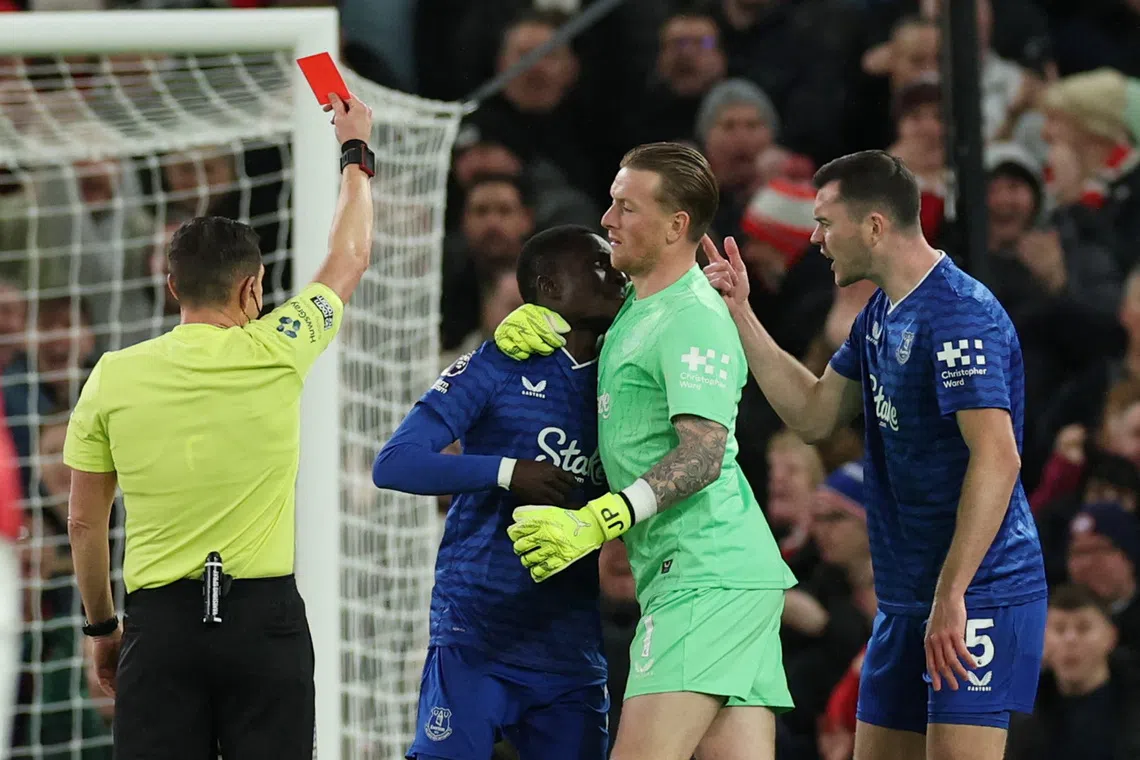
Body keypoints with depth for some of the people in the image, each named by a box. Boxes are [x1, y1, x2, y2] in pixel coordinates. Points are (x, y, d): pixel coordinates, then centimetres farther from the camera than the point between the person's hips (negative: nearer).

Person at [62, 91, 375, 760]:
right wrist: (356, 151, 31)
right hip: (264, 616, -1)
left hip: (161, 623, 1)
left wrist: (102, 627, 20)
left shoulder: (115, 376, 1)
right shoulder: (274, 355, -2)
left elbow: (84, 522, 7)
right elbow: (350, 259, 16)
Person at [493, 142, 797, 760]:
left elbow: (702, 455, -21)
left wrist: (598, 521, -29)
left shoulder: (694, 320, -11)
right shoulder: (638, 304, 19)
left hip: (707, 575, -10)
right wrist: (535, 321, 15)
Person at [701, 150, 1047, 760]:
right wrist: (741, 316, 15)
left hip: (980, 596, -10)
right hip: (906, 597, 10)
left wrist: (951, 597, -28)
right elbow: (814, 415, 21)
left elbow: (997, 458, -25)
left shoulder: (959, 314, -18)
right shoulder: (880, 317, 14)